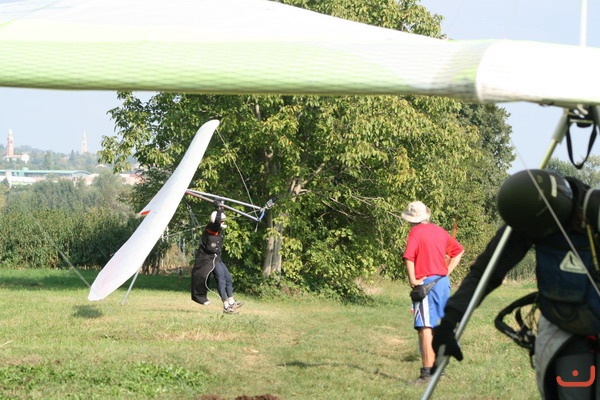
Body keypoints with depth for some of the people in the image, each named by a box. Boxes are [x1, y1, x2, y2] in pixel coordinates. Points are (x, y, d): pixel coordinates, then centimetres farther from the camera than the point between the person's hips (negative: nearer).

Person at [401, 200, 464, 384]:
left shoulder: (416, 232, -9)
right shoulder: (439, 231, 12)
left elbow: (408, 257, -21)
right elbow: (459, 250, 20)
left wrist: (412, 280, -12)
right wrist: (447, 271, 15)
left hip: (426, 283, -7)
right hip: (443, 281, 7)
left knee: (425, 327, -8)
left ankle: (427, 371, -12)